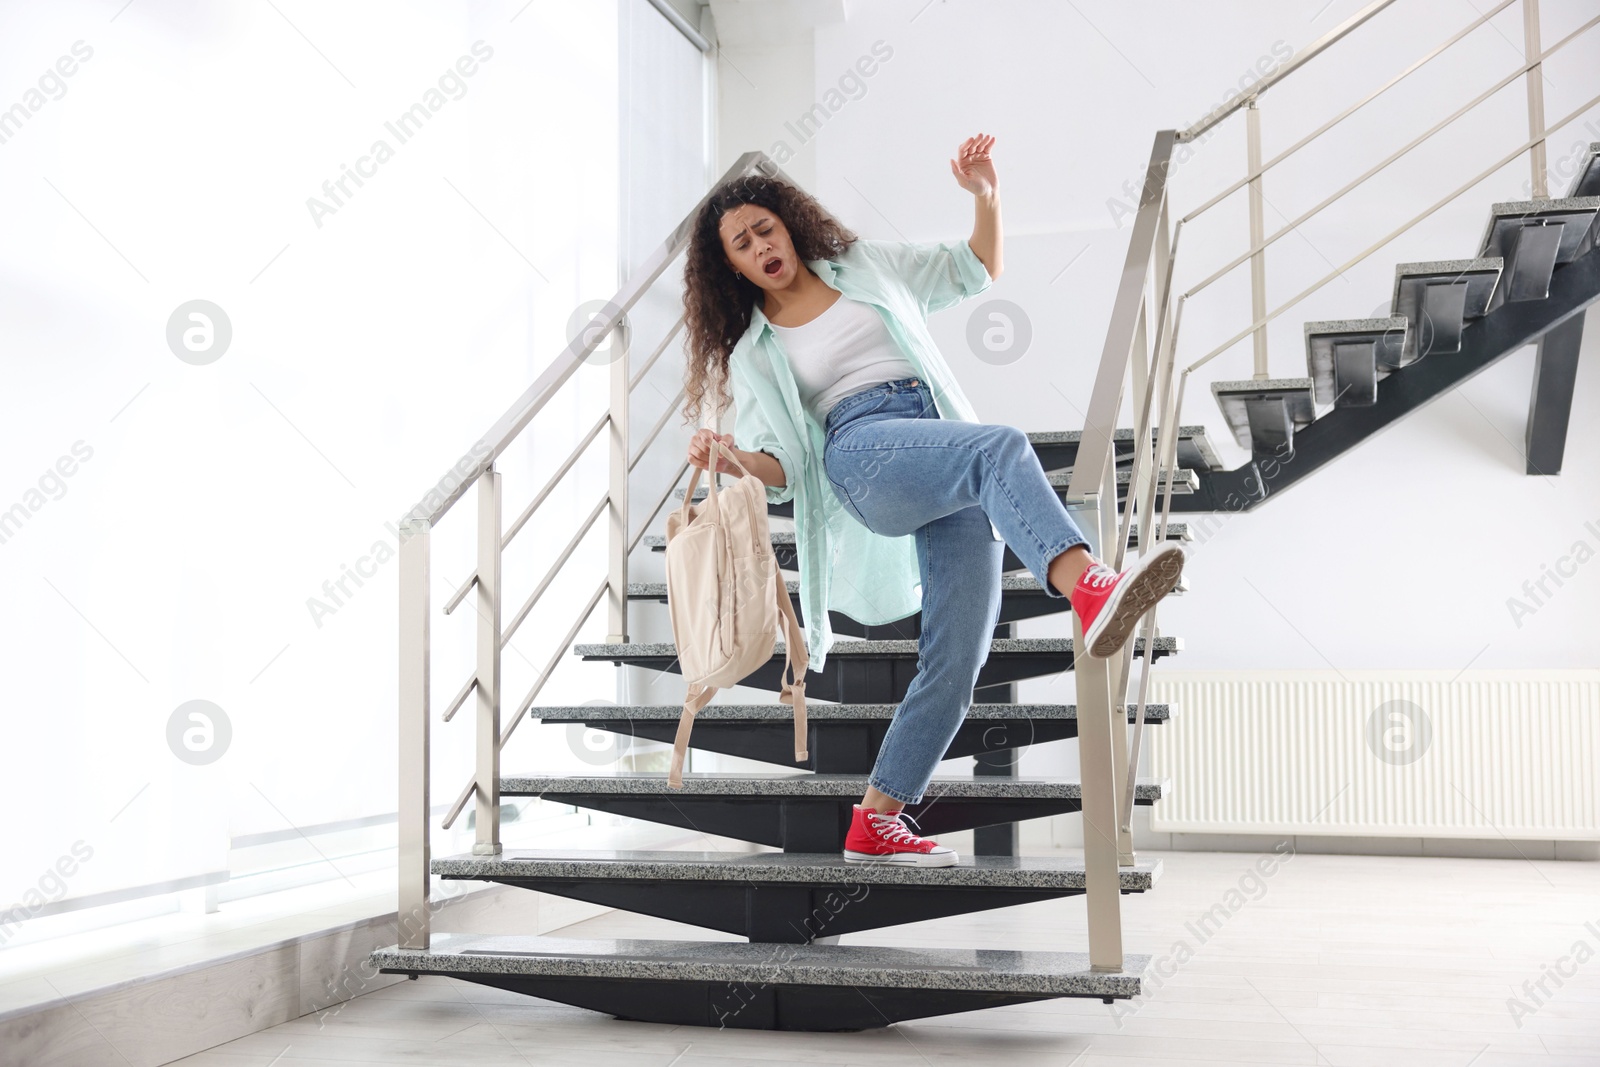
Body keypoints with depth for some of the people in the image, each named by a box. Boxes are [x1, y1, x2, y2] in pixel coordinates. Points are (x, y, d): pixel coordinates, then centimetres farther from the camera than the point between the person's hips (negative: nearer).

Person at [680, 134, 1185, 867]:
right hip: (864, 452, -3)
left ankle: (875, 825, -4)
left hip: (955, 479, 4)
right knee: (1001, 448, -37)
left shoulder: (866, 265, 25)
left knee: (956, 658, -11)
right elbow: (780, 464, 9)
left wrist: (986, 197, 12)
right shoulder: (753, 352, 18)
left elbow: (975, 270, 30)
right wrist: (732, 460, -14)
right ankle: (1088, 589, -63)